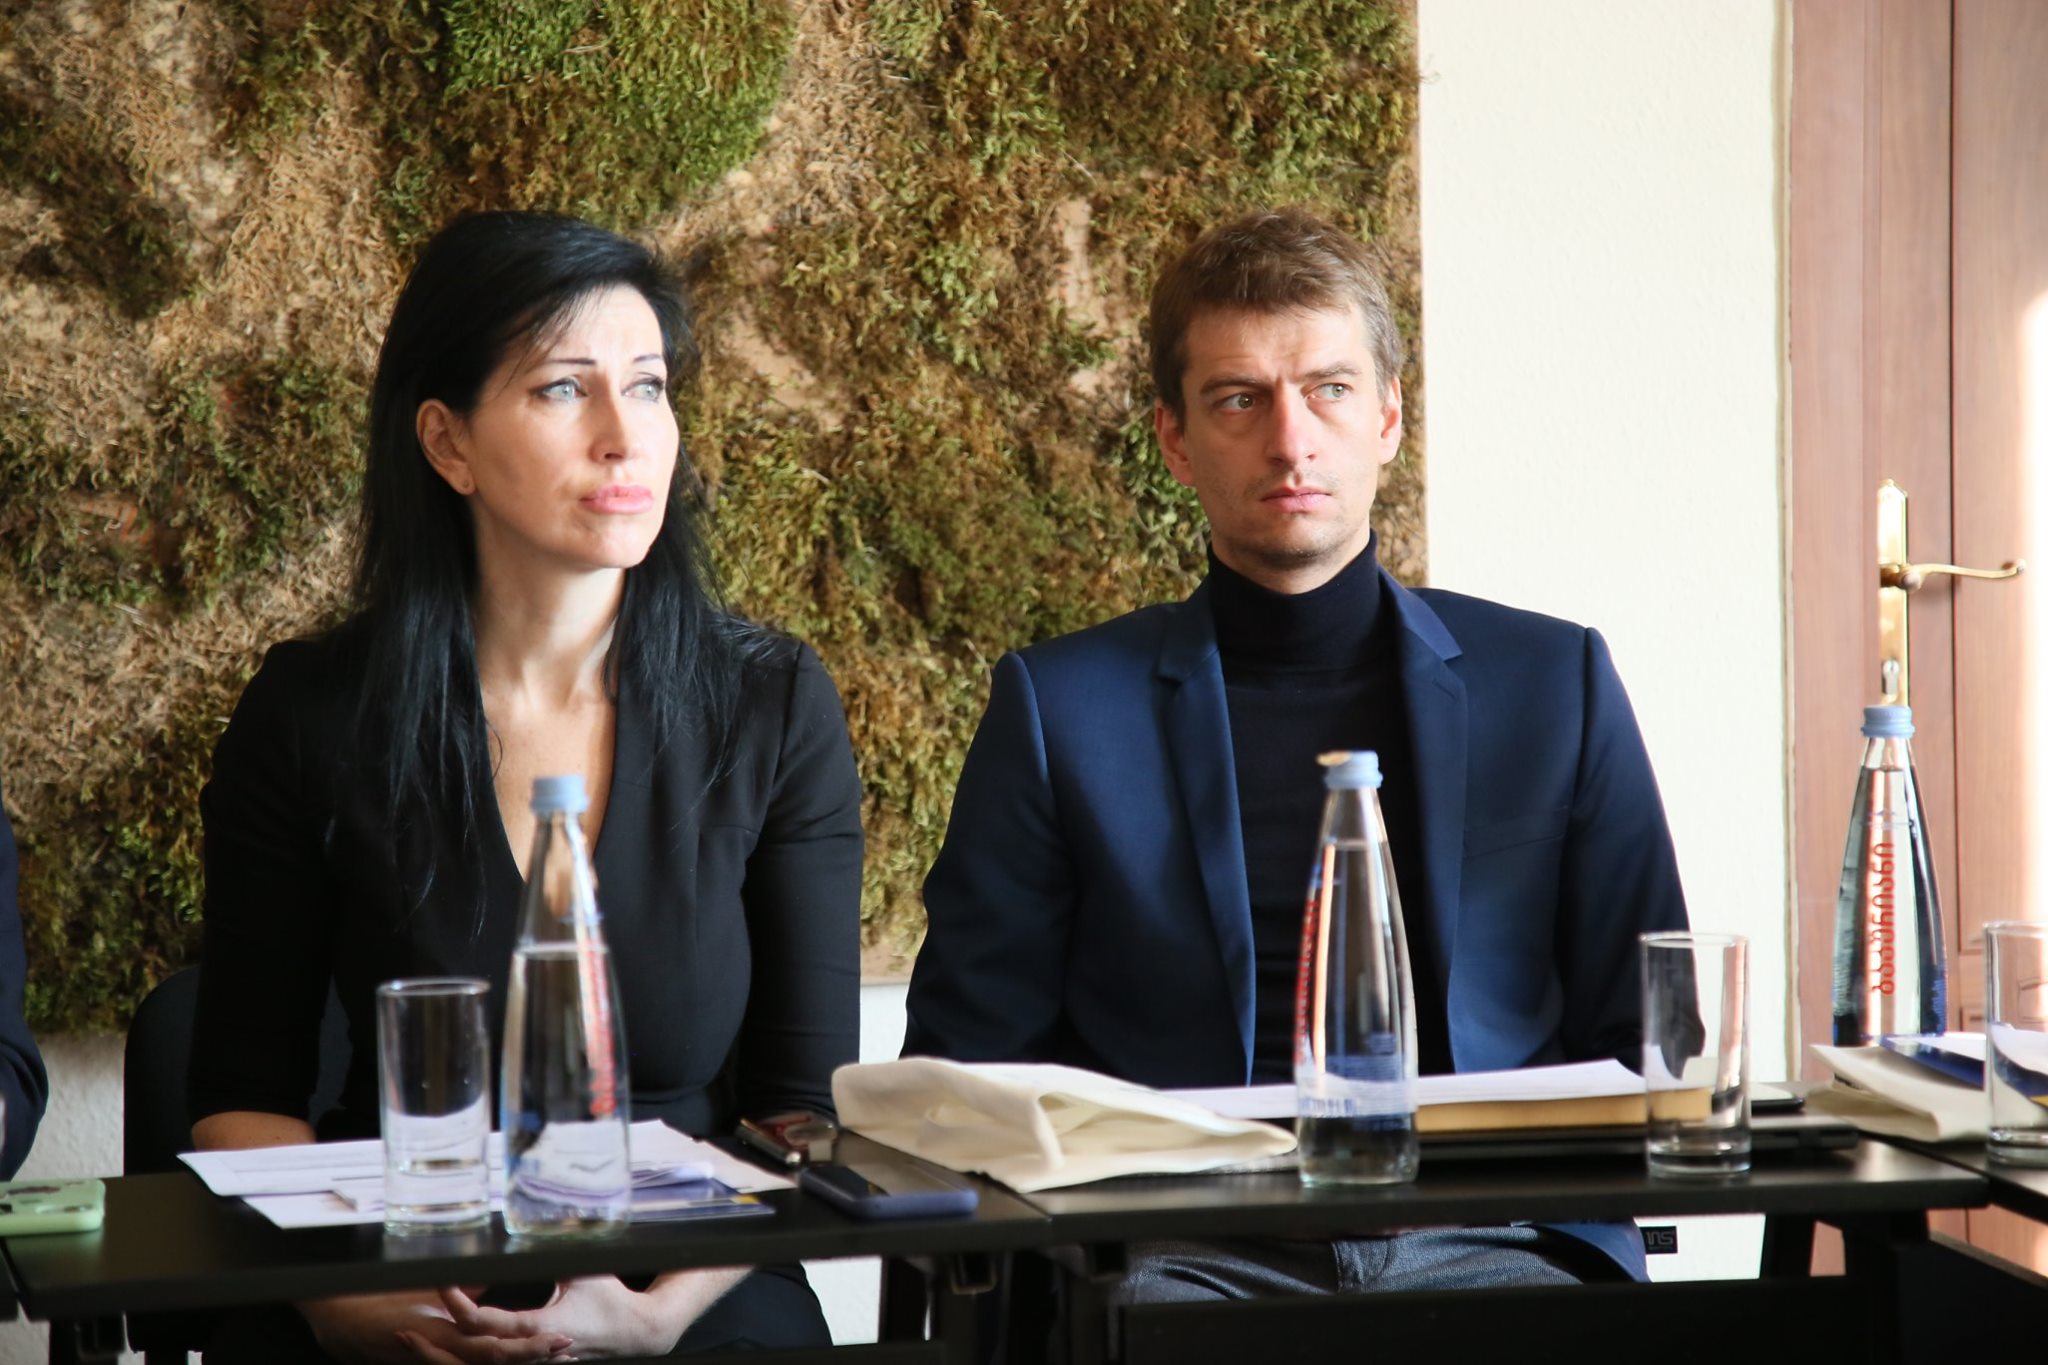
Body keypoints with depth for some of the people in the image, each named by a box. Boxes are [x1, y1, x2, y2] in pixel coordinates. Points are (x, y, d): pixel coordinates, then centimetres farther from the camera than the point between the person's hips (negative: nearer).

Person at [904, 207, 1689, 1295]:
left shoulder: (1555, 683, 13)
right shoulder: (1062, 705, 10)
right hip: (1181, 1249, -2)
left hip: (1484, 1242, 2)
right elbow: (965, 1062, 9)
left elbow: (1646, 1042, 16)